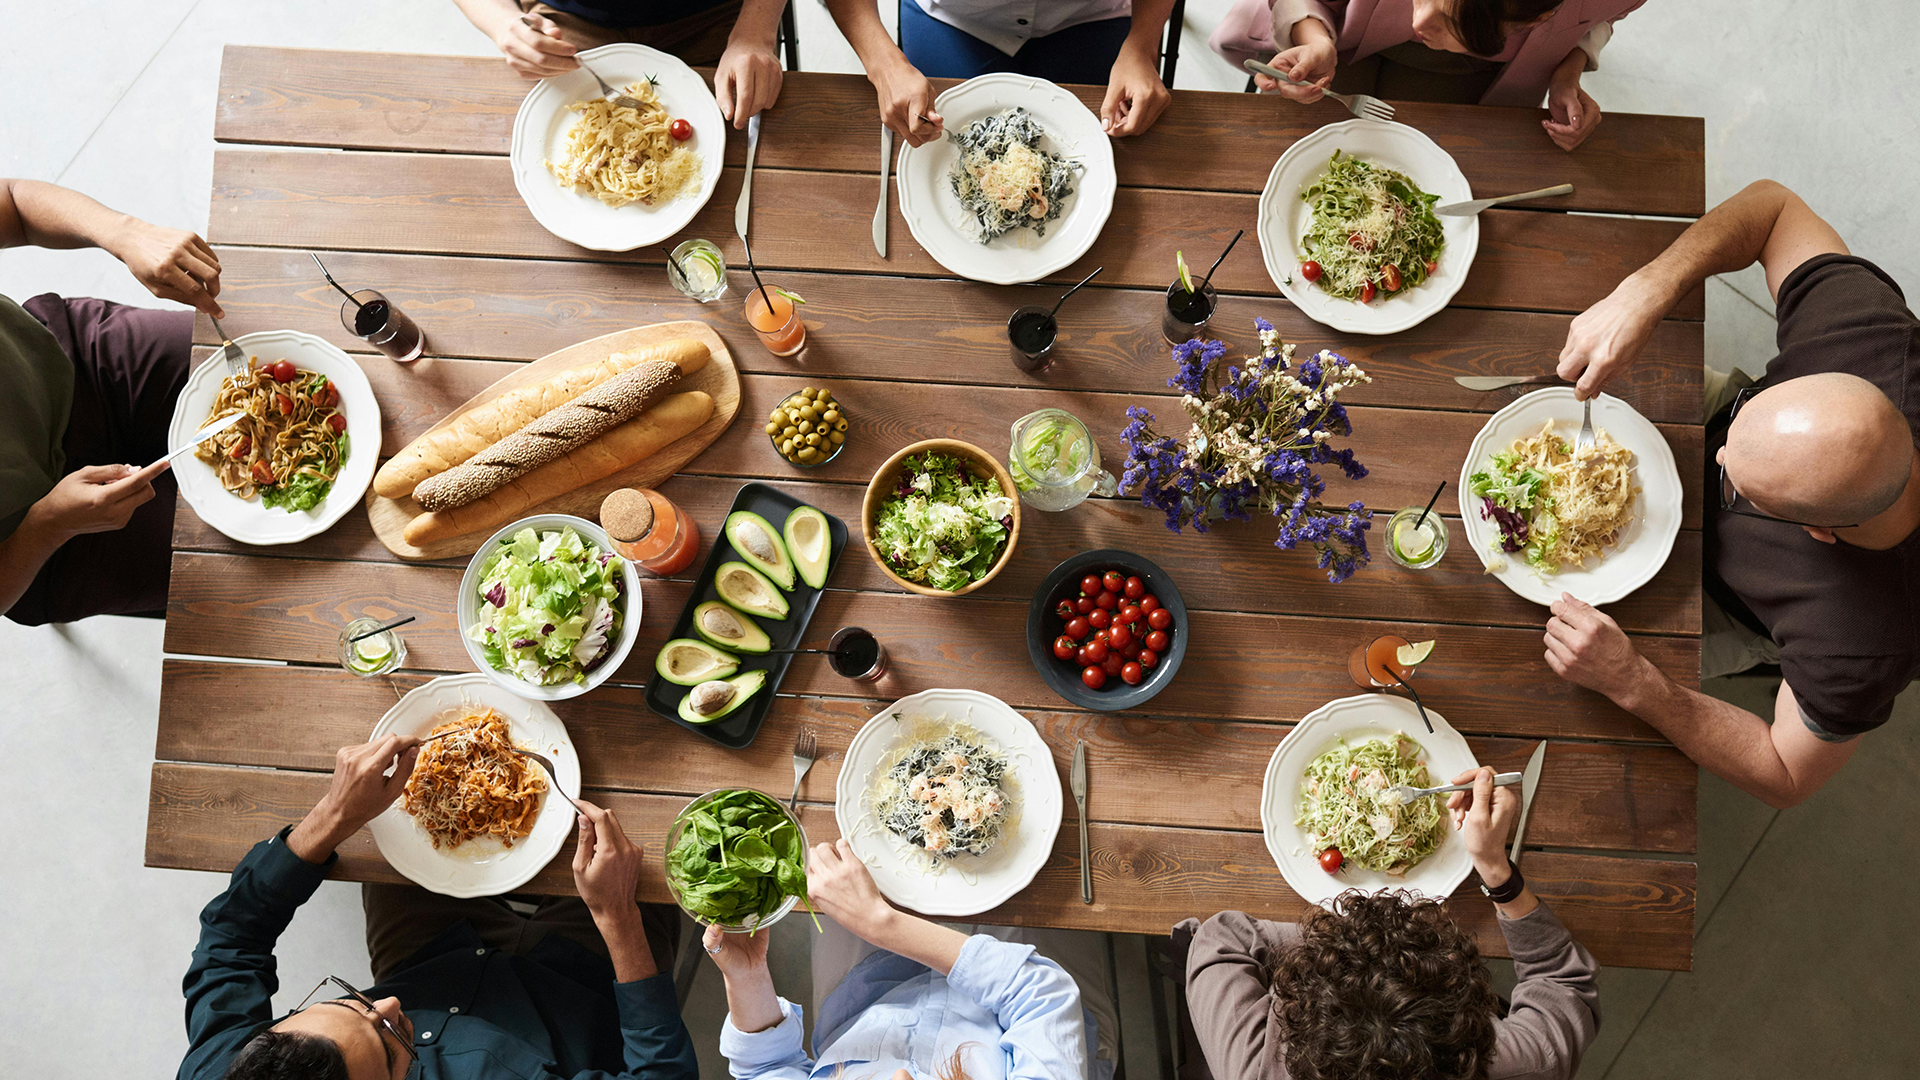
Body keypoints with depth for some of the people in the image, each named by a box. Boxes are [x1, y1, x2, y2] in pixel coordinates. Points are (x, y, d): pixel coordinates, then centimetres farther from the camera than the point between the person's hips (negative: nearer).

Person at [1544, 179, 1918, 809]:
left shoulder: (1859, 650, -45)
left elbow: (1787, 780, -27)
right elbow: (1772, 206, -24)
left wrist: (1631, 683, -42)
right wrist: (1643, 293, -43)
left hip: (1729, 609, -3)